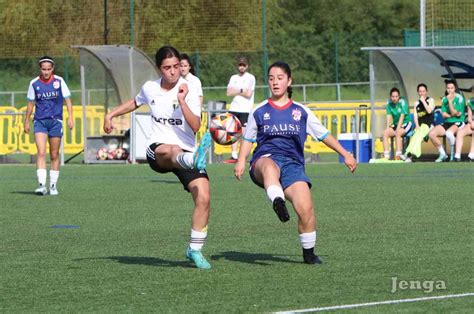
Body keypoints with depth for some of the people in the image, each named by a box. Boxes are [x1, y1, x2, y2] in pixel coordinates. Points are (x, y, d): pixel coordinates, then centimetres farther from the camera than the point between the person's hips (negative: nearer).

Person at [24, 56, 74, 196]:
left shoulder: (59, 81, -2)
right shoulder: (34, 83, 1)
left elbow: (67, 99, 2)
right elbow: (31, 103, 11)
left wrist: (70, 117, -9)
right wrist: (27, 121, 13)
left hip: (55, 121, 0)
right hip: (40, 121, 0)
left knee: (54, 155, 6)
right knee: (41, 153, -14)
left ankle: (53, 186, 16)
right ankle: (42, 185, -20)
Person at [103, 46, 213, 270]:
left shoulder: (189, 91, -4)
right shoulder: (150, 88, 7)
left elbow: (195, 126, -17)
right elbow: (135, 102, 33)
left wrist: (182, 101, -25)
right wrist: (111, 115, 34)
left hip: (188, 151, 0)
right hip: (157, 150, 0)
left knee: (203, 198, -17)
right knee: (173, 150, -40)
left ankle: (195, 250, -2)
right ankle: (195, 160, -77)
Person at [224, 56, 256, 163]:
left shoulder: (251, 78, 1)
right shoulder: (233, 78, 15)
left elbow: (249, 94, -9)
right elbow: (229, 92, 3)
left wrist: (236, 91, 0)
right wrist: (241, 91, -4)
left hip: (245, 110, -5)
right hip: (234, 109, 5)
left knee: (244, 133, -7)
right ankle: (234, 156, 3)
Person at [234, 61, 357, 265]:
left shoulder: (301, 112, 15)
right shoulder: (259, 112, 16)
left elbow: (324, 135, 20)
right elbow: (248, 139, 19)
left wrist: (345, 155, 16)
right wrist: (241, 161, 2)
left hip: (293, 165, 1)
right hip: (265, 159, -1)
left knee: (306, 209, -18)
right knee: (270, 166, -42)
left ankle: (309, 253, 1)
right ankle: (277, 202, -67)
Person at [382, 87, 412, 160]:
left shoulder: (402, 102, -15)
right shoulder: (389, 103, 0)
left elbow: (402, 116, -19)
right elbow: (389, 116, -4)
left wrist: (397, 129, -25)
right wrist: (388, 128, -18)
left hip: (406, 124, -5)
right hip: (395, 125, 5)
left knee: (398, 133, -34)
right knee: (385, 133, -19)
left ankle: (398, 155, -36)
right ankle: (386, 155, -21)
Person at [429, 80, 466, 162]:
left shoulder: (459, 98, -7)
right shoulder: (444, 99, 8)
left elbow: (454, 113, -15)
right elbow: (443, 114, 5)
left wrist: (450, 101, -18)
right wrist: (452, 115, -13)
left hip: (458, 123, -5)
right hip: (447, 123, 5)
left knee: (449, 133, -39)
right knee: (432, 133, -18)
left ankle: (453, 153, -16)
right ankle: (443, 154, -2)